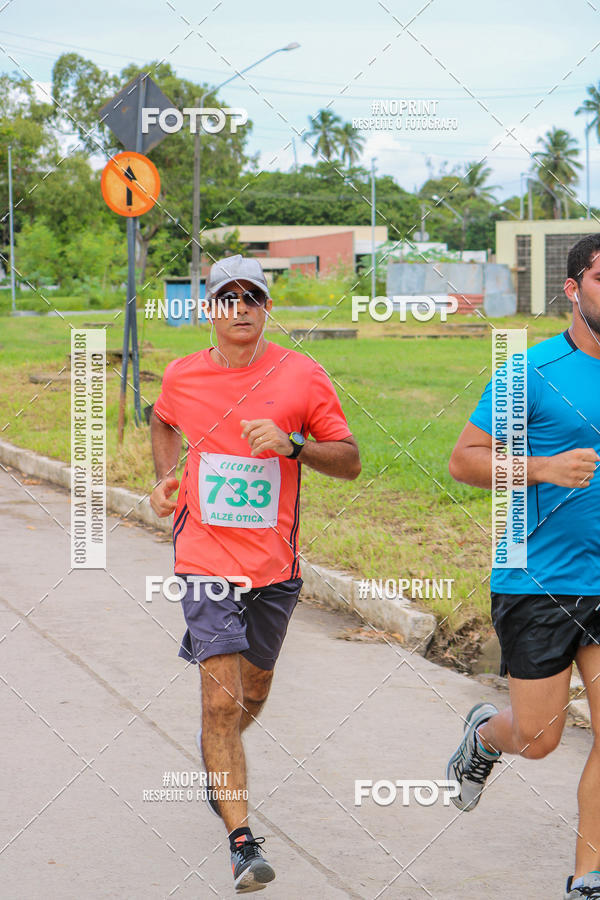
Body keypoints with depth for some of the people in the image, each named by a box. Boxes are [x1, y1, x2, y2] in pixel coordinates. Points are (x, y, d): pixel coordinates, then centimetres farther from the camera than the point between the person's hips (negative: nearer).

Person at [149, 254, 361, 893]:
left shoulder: (301, 377, -6)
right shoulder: (182, 377, 0)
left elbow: (350, 461, -3)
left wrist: (292, 443, -20)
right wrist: (165, 477, 6)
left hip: (274, 564, 1)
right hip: (205, 559, -1)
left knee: (252, 692, 19)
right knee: (222, 699, -14)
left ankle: (215, 754, 53)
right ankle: (241, 842, -13)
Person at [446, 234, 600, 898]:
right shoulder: (533, 370, -9)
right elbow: (463, 460, -7)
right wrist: (545, 469, -20)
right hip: (538, 583, -4)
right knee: (538, 738, 2)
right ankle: (484, 733, 37)